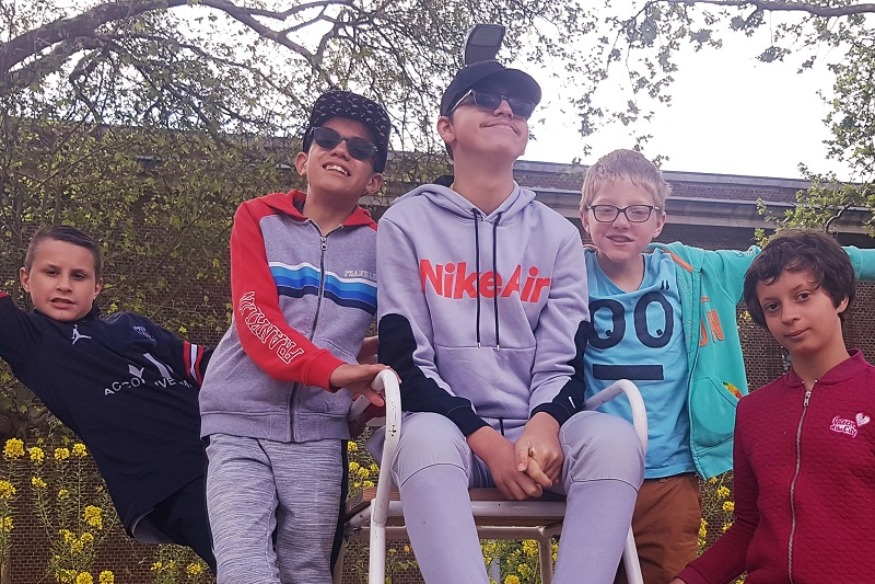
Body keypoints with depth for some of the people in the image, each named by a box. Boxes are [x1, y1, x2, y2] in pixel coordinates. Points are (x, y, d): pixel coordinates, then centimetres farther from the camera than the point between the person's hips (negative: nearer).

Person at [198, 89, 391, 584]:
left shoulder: (381, 245, 7)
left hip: (319, 431, 1)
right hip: (240, 421, -1)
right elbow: (255, 318, -8)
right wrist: (334, 371, -23)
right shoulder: (258, 219, 5)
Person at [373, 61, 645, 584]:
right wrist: (487, 441, -18)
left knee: (614, 438, -30)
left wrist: (543, 425, -21)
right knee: (426, 439, -38)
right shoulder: (407, 223, 4)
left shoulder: (557, 234, 11)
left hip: (537, 432, 2)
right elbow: (406, 358, -3)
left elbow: (562, 361, 4)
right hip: (448, 425, -2)